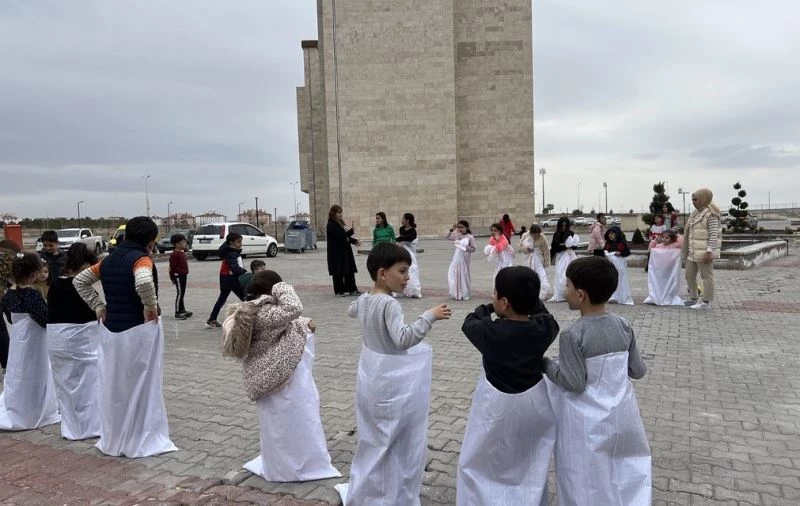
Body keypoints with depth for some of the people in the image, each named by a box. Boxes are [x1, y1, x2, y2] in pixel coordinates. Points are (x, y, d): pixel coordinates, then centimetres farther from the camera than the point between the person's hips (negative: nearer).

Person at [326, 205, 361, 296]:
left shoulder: (339, 223, 14)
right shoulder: (331, 225, -15)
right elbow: (340, 236, -23)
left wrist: (354, 241, 7)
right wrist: (351, 231, -17)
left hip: (345, 251, 9)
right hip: (337, 253, -9)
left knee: (350, 270, 9)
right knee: (338, 272, 1)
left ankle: (352, 289, 14)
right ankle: (339, 291, 12)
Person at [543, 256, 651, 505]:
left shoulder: (572, 335, -23)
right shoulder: (624, 326, -6)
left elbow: (574, 384, -21)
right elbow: (638, 371, 1)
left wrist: (546, 364, -9)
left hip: (587, 422, -5)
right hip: (621, 413, 6)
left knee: (587, 485, 14)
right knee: (625, 475, 26)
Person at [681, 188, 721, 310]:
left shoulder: (711, 215, -12)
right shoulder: (696, 213, 13)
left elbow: (714, 235, -17)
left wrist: (709, 252, -23)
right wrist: (686, 249, 19)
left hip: (704, 252, -9)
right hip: (693, 252, 9)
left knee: (706, 277, 1)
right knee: (689, 276, 14)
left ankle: (706, 302, 7)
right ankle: (693, 299, 26)